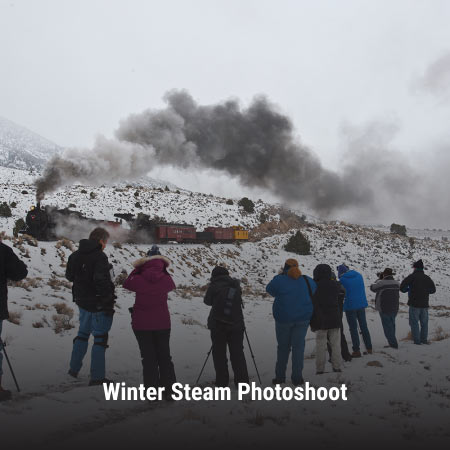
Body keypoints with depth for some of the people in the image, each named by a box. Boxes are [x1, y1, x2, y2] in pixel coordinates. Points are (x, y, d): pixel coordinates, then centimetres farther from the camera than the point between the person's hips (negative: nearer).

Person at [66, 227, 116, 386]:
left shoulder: (76, 255, 6)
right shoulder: (99, 257, -20)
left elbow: (69, 275, 16)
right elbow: (101, 280, -27)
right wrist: (108, 301, -20)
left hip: (82, 302, 8)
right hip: (98, 304, -8)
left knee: (83, 333, 24)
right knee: (100, 338, 1)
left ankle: (74, 368, 32)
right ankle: (97, 377, 5)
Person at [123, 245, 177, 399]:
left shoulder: (139, 280, -13)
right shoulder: (166, 280, -9)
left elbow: (127, 283, 7)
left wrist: (137, 268, 12)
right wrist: (163, 270, 14)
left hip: (141, 325, -1)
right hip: (163, 324, 1)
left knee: (148, 358, 8)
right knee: (164, 356, 13)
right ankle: (168, 389, 15)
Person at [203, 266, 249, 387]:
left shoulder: (214, 286, -5)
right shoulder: (235, 285, 5)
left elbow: (207, 301, 5)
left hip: (218, 325, -3)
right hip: (236, 325, 3)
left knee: (219, 354, 7)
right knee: (237, 353, 9)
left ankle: (222, 381, 7)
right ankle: (242, 381, 7)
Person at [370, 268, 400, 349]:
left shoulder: (381, 283, -19)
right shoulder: (397, 283, -1)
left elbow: (372, 288, -3)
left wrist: (379, 279, 8)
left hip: (384, 309, -6)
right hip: (394, 309, 6)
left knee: (387, 327, 2)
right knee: (391, 325, 21)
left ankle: (393, 344, 1)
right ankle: (392, 342, 30)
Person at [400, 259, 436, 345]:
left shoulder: (411, 277, -9)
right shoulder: (427, 278, 6)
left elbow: (402, 287, -13)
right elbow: (433, 290, 16)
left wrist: (408, 290, 8)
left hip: (414, 304, -4)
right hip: (425, 304, 4)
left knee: (414, 323, 1)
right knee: (424, 323, 16)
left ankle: (417, 340, -2)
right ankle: (424, 339, 18)